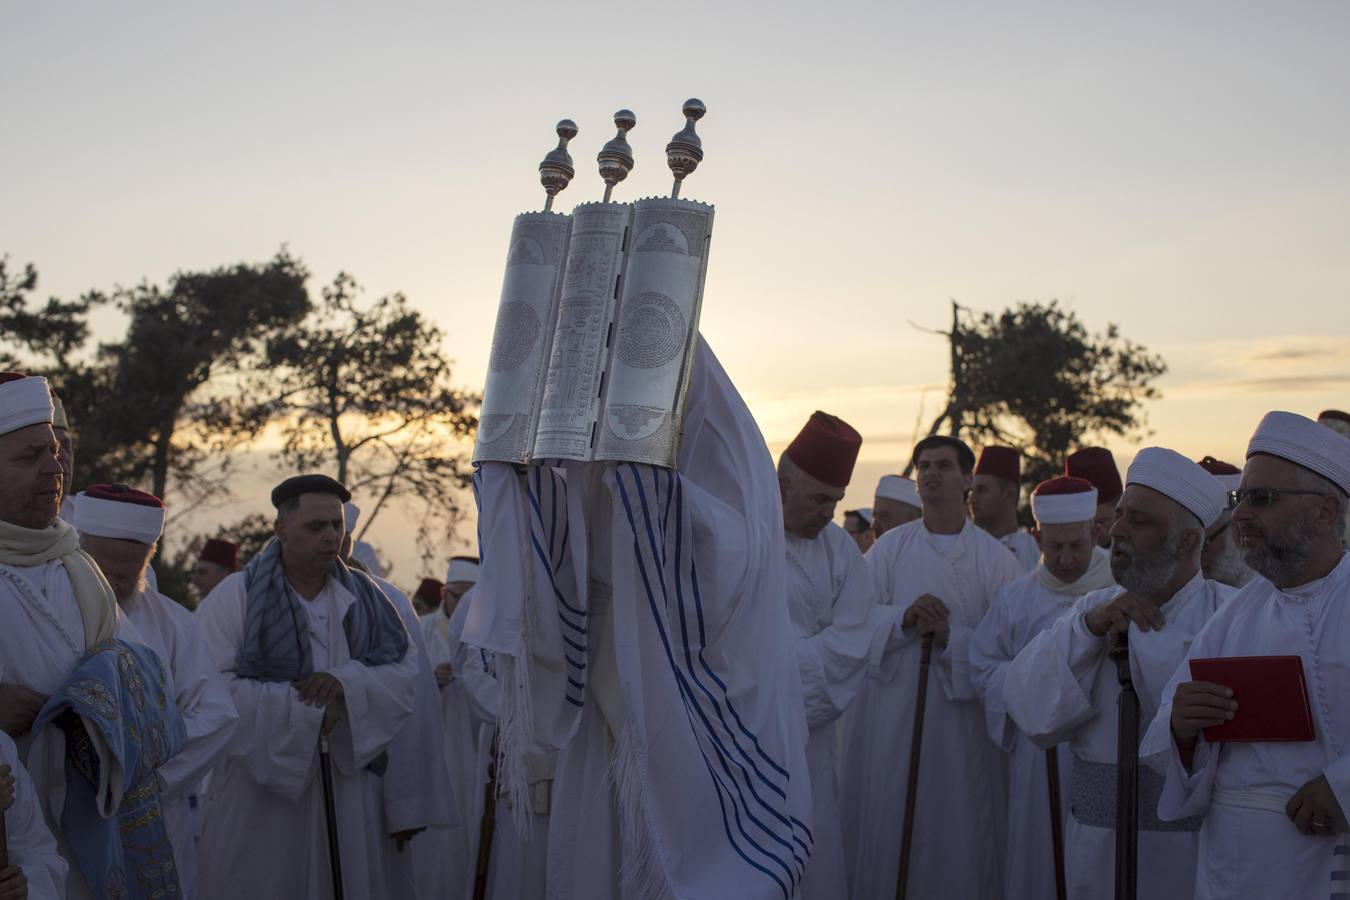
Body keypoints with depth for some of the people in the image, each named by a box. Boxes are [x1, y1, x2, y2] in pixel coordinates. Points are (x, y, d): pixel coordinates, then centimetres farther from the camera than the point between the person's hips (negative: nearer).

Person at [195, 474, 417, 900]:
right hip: (261, 789, -4)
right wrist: (307, 707, -14)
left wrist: (347, 683, -16)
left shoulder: (364, 596, 8)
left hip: (348, 792, 4)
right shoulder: (236, 596, -5)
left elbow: (405, 671, 2)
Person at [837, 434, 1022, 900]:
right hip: (891, 717, 1)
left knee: (958, 836, 3)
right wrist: (902, 618, -16)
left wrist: (950, 636, -18)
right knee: (888, 833, 4)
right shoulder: (889, 548, 7)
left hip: (963, 722, -1)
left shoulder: (996, 557, 2)